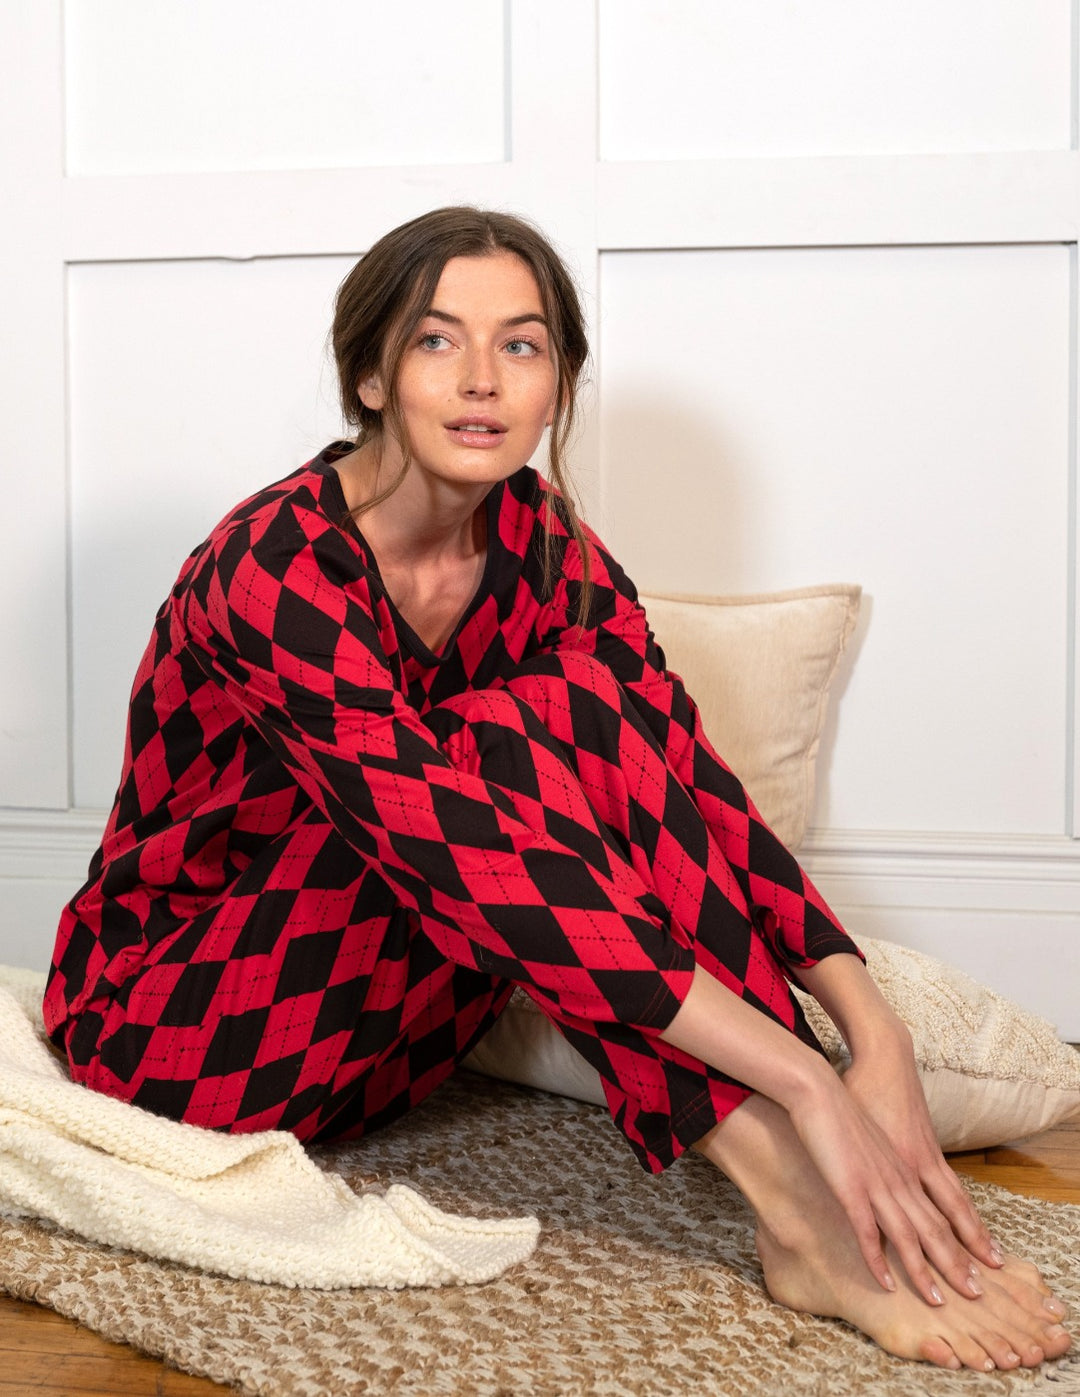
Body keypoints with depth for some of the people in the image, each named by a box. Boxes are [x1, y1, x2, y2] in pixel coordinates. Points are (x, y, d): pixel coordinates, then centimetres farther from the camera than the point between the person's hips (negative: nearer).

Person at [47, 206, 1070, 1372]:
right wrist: (803, 1080, -40)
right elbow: (472, 856, -37)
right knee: (528, 730, -29)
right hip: (169, 1021, -5)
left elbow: (689, 783, -12)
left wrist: (872, 1029, -27)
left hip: (369, 1040, 6)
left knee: (592, 716, -21)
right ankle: (807, 1215, -32)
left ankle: (811, 1208, -27)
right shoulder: (278, 570, -26)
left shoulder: (542, 548, -4)